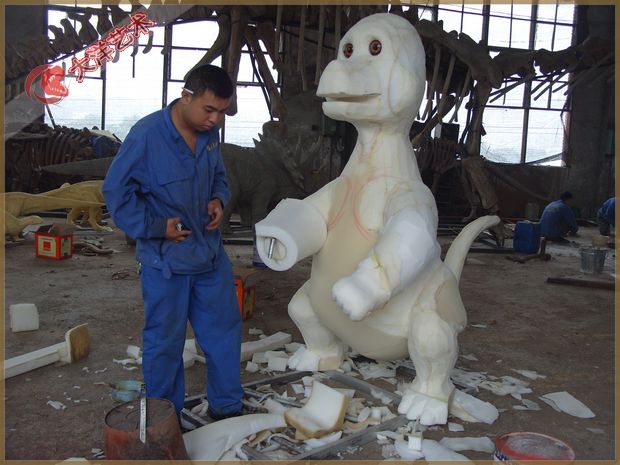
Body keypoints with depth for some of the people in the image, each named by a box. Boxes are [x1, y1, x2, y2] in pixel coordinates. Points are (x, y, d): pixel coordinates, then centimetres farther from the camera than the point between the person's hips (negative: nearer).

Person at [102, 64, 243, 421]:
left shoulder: (211, 132, -1)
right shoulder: (146, 135, -19)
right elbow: (117, 192, -12)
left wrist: (219, 199, -3)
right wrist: (155, 227, -15)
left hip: (211, 253, 6)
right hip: (165, 259, -6)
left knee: (225, 329, 14)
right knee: (164, 341, 8)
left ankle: (227, 407, 33)